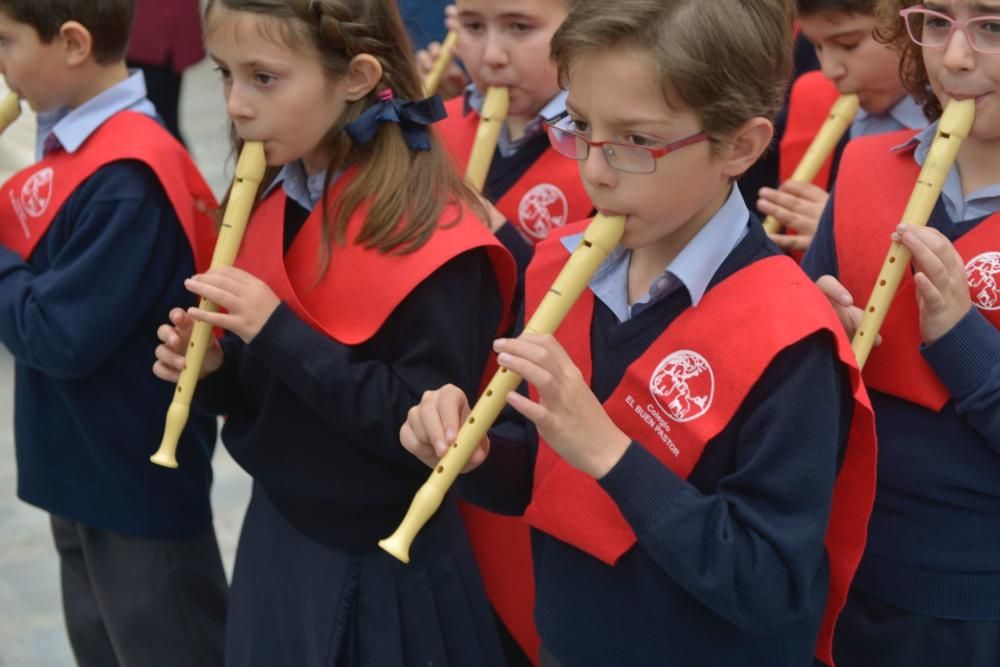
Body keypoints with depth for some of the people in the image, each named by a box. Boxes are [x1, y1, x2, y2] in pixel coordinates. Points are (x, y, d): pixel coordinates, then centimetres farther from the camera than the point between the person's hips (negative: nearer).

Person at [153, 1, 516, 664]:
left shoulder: (432, 236, -21)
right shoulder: (269, 204, 3)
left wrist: (277, 331, -27)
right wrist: (214, 368, -9)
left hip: (384, 563, -7)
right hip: (275, 535, 7)